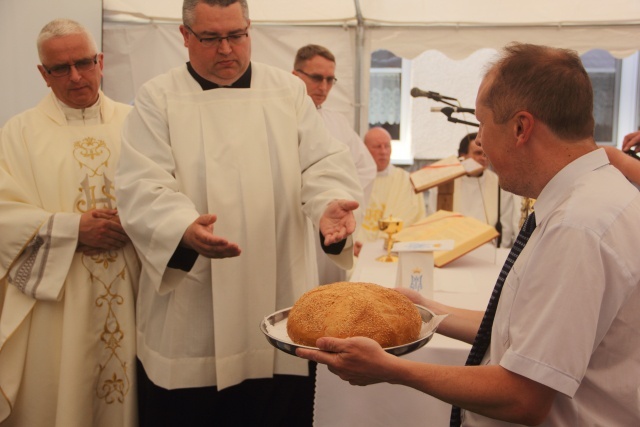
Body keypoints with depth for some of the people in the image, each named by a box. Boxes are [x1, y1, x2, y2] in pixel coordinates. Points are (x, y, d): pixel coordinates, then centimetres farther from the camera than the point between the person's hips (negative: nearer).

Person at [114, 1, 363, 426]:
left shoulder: (289, 91, 8)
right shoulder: (158, 98, 2)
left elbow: (324, 164, 1)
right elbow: (143, 187, -10)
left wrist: (332, 204, -23)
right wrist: (185, 230, -31)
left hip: (280, 304, 2)